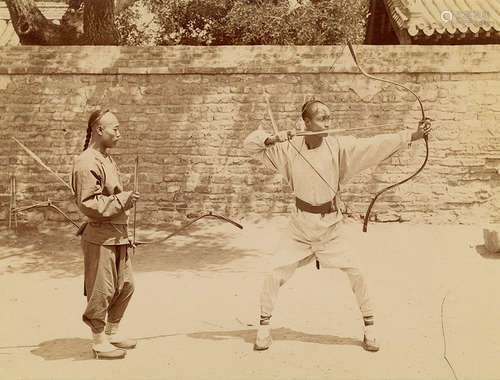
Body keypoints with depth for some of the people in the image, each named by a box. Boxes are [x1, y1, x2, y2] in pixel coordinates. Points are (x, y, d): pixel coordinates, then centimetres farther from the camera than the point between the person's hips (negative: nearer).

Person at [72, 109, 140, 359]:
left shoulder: (107, 159, 15)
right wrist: (122, 200, -20)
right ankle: (99, 343, 15)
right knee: (102, 291, 1)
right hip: (100, 238, -10)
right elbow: (88, 204, -22)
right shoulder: (87, 164, -17)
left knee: (126, 285, 16)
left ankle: (112, 333, 32)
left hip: (118, 237, 10)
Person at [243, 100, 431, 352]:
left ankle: (369, 327, 16)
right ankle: (264, 326, 18)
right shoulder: (289, 148, -8)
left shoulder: (339, 147, -10)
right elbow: (250, 144, -2)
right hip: (300, 225, 0)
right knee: (275, 274, -2)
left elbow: (376, 145, -19)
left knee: (355, 272, -4)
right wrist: (272, 139, -22)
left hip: (332, 225, 0)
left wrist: (413, 135, -29)